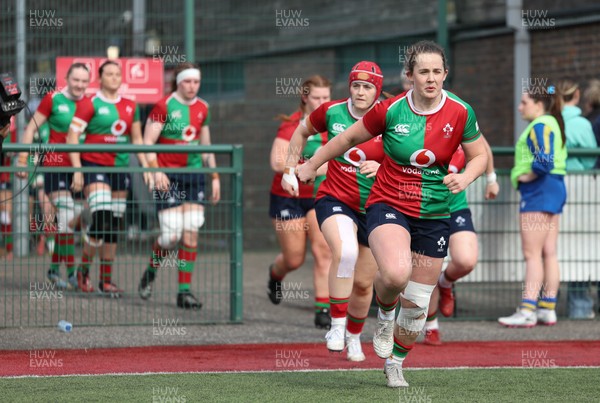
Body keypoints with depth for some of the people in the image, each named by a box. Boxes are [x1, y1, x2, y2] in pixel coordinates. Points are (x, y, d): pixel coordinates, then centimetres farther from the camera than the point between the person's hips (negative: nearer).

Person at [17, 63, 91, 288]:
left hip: (79, 166, 4)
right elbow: (31, 128, 0)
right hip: (55, 165, -4)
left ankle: (55, 268, 22)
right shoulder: (53, 99, -4)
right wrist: (23, 160, -5)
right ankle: (71, 273, -10)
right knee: (67, 218, -13)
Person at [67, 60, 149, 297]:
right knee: (101, 220, -18)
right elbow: (72, 137, -7)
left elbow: (137, 139, 19)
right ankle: (83, 271, -1)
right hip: (94, 166, -5)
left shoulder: (130, 106, 12)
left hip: (120, 167, 5)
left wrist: (145, 165, 9)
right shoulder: (90, 104, -4)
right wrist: (77, 170, -13)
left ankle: (106, 280, 11)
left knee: (114, 226, 4)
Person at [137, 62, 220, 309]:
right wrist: (156, 171, -20)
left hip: (194, 173, 5)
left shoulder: (202, 108, 11)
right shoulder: (164, 106, -6)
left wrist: (215, 176, 16)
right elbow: (147, 143, -8)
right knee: (172, 234, -12)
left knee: (191, 233, -3)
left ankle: (185, 291, 2)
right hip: (168, 177, -5)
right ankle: (151, 272, 17)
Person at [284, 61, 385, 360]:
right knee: (345, 251, -34)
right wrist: (290, 168, 12)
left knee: (363, 283, 10)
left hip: (373, 207, 1)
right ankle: (337, 325, -23)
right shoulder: (332, 112, -4)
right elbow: (303, 131, 16)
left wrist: (380, 167, -22)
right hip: (334, 199, -1)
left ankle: (354, 336, 38)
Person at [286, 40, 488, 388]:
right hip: (388, 205, -2)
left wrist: (466, 177, -16)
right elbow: (348, 139, 6)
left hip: (434, 215, 2)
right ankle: (385, 313, 4)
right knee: (396, 274, -32)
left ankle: (395, 362, 32)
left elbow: (480, 156, 6)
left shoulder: (460, 113, -8)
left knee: (417, 302, 6)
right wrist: (311, 166, 16)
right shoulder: (390, 110, -10)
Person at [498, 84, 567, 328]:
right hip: (554, 188, 11)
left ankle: (527, 310, -13)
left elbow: (544, 160, -27)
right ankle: (548, 309, 10)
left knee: (532, 253, -11)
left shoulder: (540, 126, -14)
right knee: (549, 253, 9)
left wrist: (528, 176, -13)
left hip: (539, 190, -11)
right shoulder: (552, 124, 18)